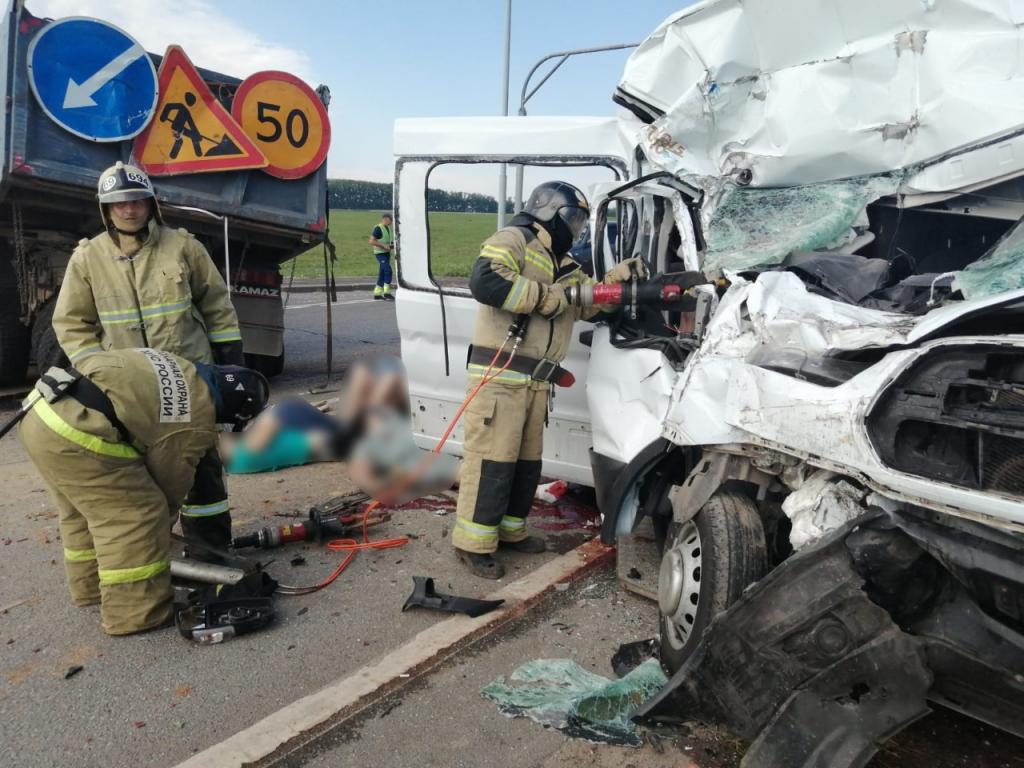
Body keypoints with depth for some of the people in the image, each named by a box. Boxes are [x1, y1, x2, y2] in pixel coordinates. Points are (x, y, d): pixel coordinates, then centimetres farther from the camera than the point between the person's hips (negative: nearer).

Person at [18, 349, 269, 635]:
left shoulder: (182, 370, 21)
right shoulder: (195, 423, -2)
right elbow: (170, 481, 9)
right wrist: (160, 525, 29)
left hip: (42, 411, 10)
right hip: (72, 434, -10)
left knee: (84, 508, 27)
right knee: (135, 516, 1)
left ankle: (91, 587, 44)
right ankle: (135, 613, 10)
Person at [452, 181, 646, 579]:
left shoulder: (563, 265, 23)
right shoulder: (513, 240, -6)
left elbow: (587, 303, 18)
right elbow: (485, 281, -23)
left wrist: (619, 276, 3)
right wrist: (546, 297, -17)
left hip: (536, 380, 9)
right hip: (499, 373, -9)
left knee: (527, 460, 15)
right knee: (492, 459, -7)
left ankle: (510, 529, 30)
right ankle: (474, 543, 3)